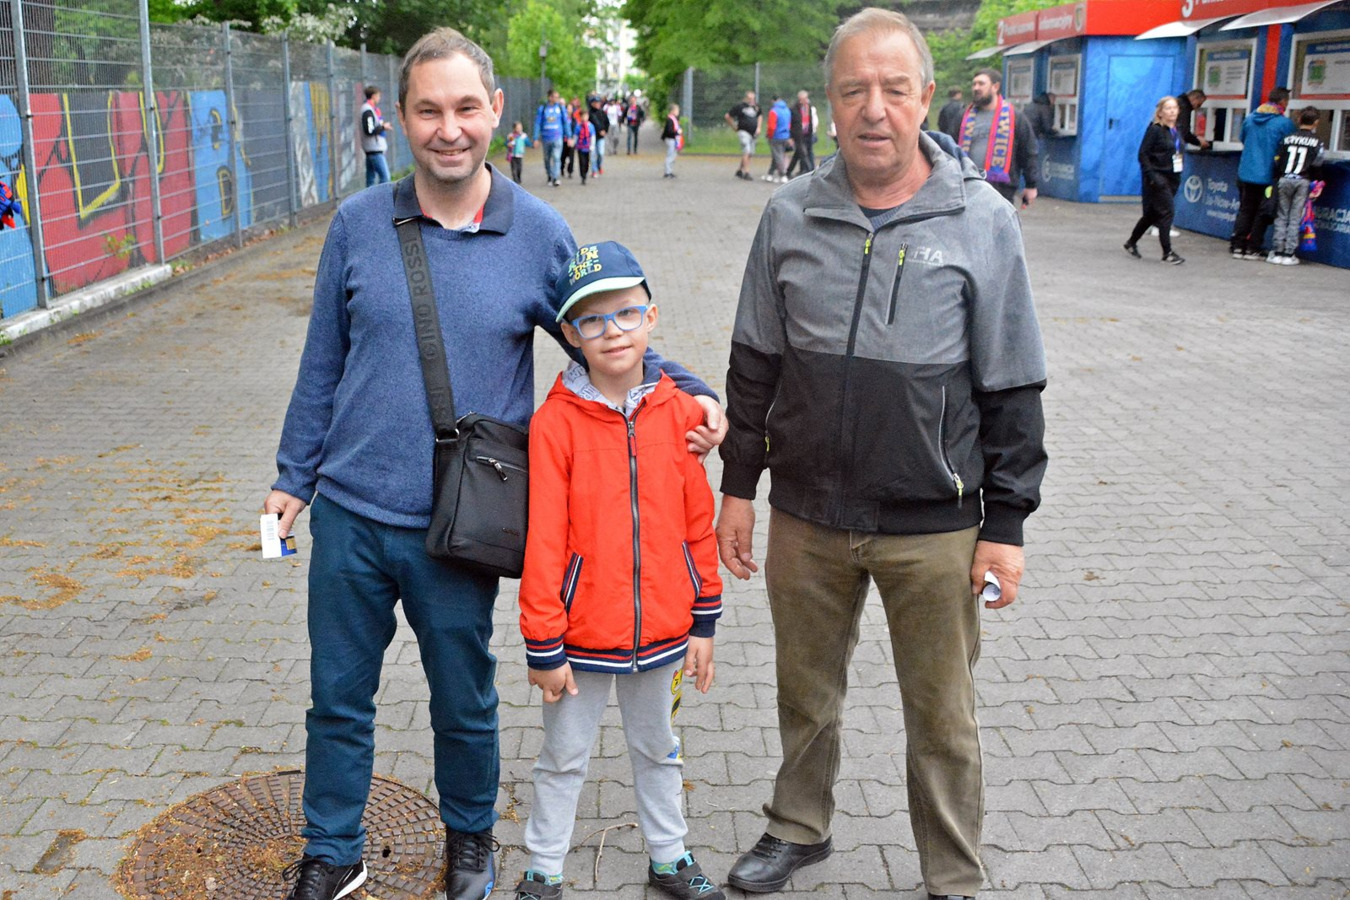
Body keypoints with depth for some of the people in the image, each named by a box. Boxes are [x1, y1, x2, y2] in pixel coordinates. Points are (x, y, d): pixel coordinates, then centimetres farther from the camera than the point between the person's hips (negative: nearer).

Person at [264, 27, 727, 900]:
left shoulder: (540, 235, -6)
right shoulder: (358, 223, -2)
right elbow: (324, 362, 7)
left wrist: (692, 392, -12)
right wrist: (294, 475, 10)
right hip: (348, 512, 2)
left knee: (464, 703, 16)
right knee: (338, 698, 16)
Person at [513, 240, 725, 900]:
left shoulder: (680, 413, -5)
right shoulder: (554, 423, -15)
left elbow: (698, 525, 1)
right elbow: (543, 543, -13)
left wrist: (703, 624, 4)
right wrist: (543, 646, -10)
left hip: (661, 632, 3)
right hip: (583, 637, -3)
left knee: (657, 749, 23)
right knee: (563, 758, 15)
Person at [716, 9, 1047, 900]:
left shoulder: (982, 220, -6)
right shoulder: (791, 215, 1)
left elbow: (1013, 390, -3)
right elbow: (754, 365, 8)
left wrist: (1005, 524, -5)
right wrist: (739, 486, 8)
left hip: (933, 527, -2)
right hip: (806, 516, 3)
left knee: (942, 718, 12)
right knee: (806, 691, 19)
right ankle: (800, 828, 44)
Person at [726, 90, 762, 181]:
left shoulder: (756, 106, 9)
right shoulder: (739, 106, -8)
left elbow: (759, 116, 28)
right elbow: (727, 116, -3)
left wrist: (758, 127, 14)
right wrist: (735, 126, -3)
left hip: (753, 133, 7)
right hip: (743, 132, -7)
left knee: (750, 153, 10)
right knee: (746, 152, -16)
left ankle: (740, 171, 23)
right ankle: (746, 173, -17)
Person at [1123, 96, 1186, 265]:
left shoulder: (1177, 130, 11)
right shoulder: (1155, 130, -10)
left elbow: (1177, 153, 18)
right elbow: (1143, 154, -13)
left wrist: (1178, 177, 10)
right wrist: (1152, 176, -20)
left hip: (1172, 177, 8)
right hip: (1158, 178, -8)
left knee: (1152, 213, 14)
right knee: (1167, 211, -9)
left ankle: (1131, 242, 29)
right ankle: (1167, 252, -3)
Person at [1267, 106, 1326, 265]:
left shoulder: (1287, 138, 6)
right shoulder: (1317, 141, 2)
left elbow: (1277, 161, 3)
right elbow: (1316, 164, -1)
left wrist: (1276, 180, 11)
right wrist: (1315, 186, 11)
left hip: (1284, 180, 1)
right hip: (1302, 181, -1)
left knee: (1281, 216, 7)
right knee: (1295, 218, 2)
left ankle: (1277, 252, 4)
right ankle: (1289, 254, 1)